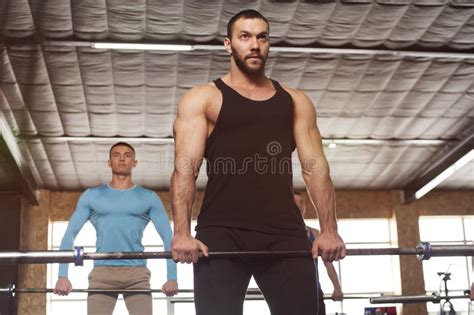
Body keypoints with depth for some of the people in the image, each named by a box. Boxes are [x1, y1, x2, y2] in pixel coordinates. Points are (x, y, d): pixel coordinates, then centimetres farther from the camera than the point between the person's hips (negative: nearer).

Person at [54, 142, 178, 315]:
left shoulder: (148, 198, 12)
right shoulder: (92, 196, 12)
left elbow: (168, 237, 7)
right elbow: (70, 234, 8)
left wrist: (172, 277, -4)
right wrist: (63, 276, -4)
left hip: (137, 273, 0)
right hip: (102, 272, 0)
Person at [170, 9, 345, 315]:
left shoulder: (295, 101, 18)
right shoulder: (201, 99, 9)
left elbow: (316, 166, 10)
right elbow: (185, 167, -2)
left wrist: (329, 230, -3)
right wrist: (182, 232, -17)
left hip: (284, 233, 3)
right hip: (221, 233, -2)